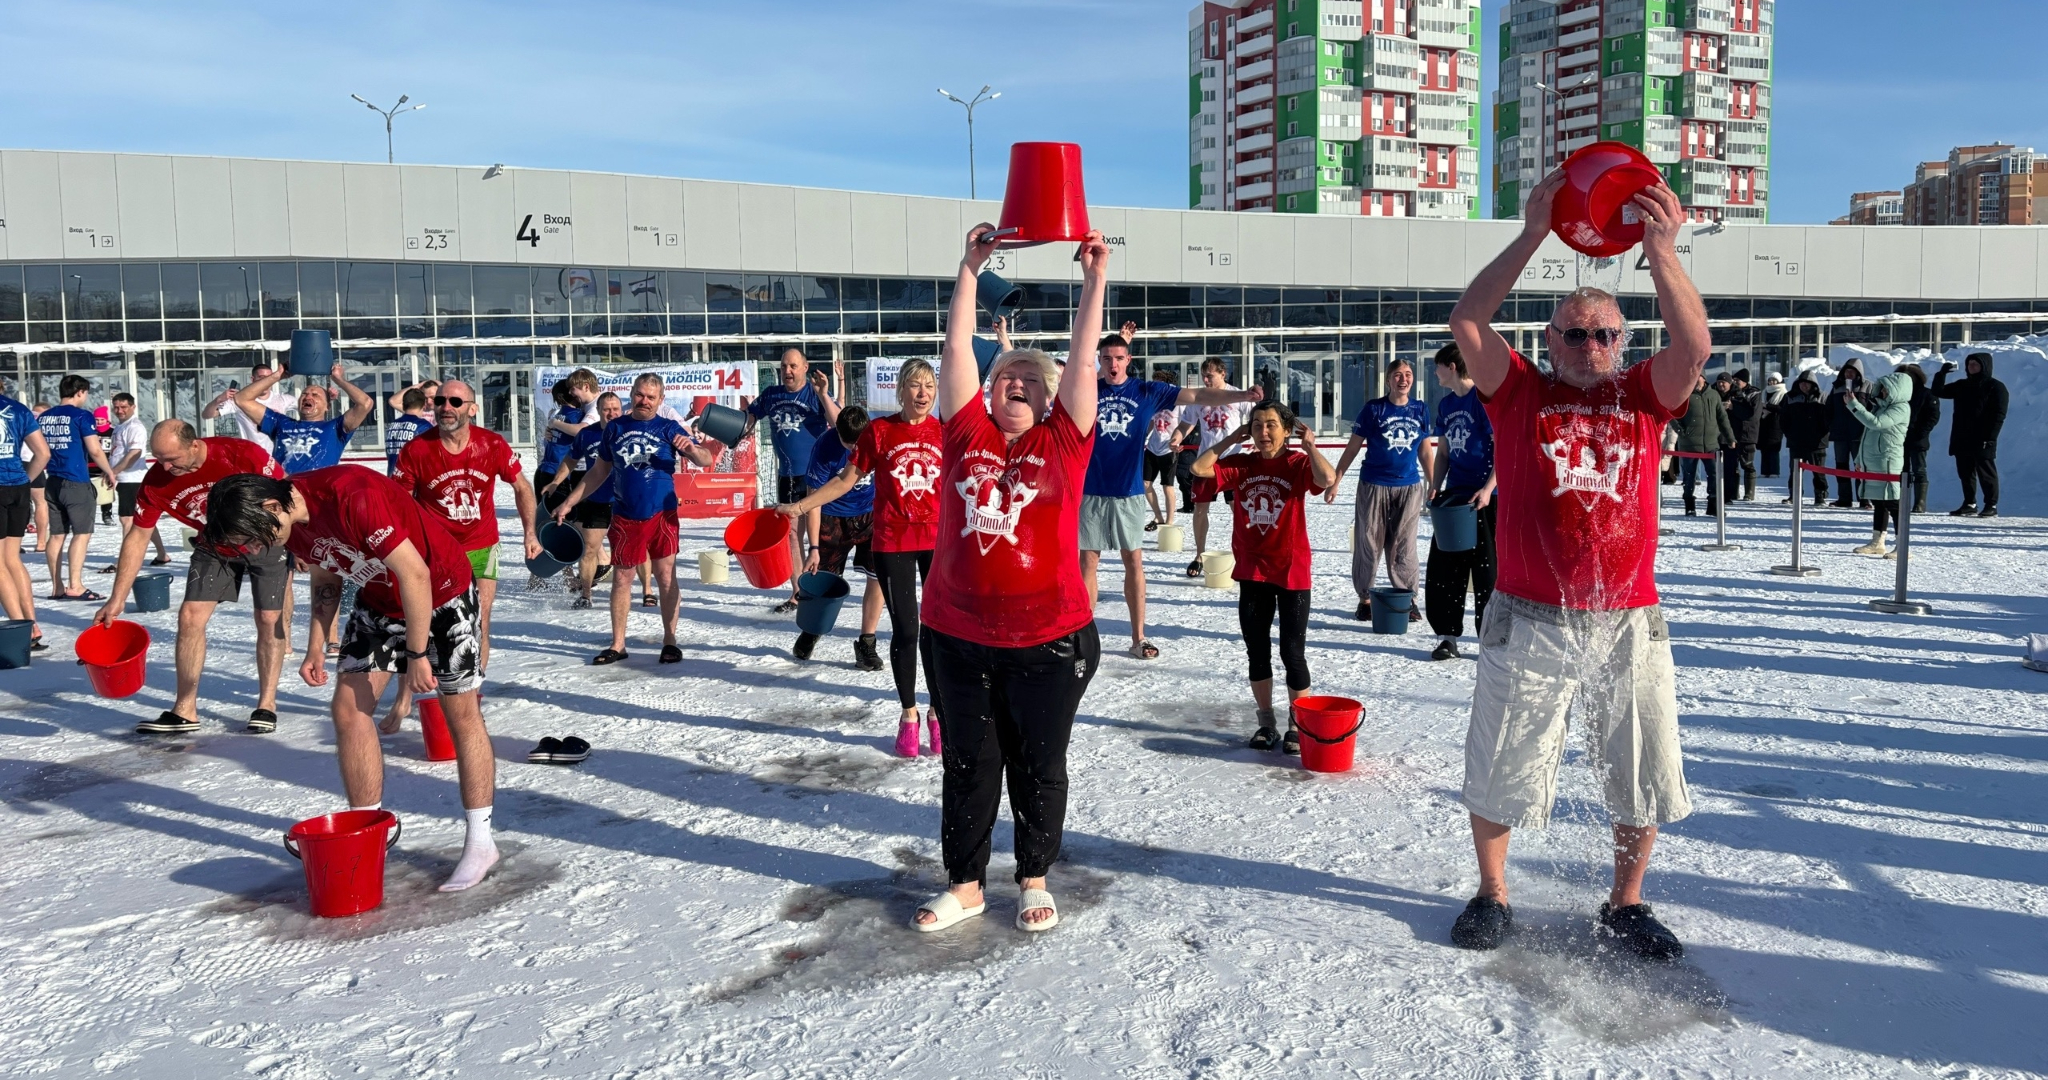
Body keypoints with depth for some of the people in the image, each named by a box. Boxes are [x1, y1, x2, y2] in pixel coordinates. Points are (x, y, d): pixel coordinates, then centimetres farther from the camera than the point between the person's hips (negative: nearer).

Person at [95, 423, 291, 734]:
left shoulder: (243, 454, -30)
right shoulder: (156, 481, -18)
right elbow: (137, 538, -10)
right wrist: (117, 599, -11)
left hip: (267, 542, -3)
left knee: (270, 620, -5)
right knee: (190, 617, -5)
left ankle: (266, 705, 9)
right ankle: (184, 712, 3)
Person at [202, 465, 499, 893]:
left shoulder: (353, 498, -33)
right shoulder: (292, 522, -7)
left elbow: (414, 574, -29)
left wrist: (418, 654, -24)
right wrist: (317, 645, 4)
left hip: (442, 592, -8)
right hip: (379, 600, 8)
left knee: (462, 715, -2)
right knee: (348, 708, -1)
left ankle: (480, 841, 6)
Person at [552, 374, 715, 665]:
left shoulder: (668, 428, 0)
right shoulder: (615, 428, 7)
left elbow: (707, 460, -6)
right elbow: (599, 472, 15)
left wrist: (692, 449, -28)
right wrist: (569, 503, 14)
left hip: (661, 514, -2)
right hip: (624, 517, 2)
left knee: (666, 576, 1)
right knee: (621, 579, 6)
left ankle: (669, 641, 13)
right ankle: (618, 645, 15)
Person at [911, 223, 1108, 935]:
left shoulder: (1062, 441, 1)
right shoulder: (968, 434, 4)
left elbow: (1083, 359, -4)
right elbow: (957, 347, 2)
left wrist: (1095, 278, -5)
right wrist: (971, 267, 1)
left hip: (1050, 639, -1)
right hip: (960, 636, 2)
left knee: (1039, 766, 12)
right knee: (967, 766, 13)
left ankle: (1034, 882, 29)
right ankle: (965, 885, 28)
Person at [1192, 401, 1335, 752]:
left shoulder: (1298, 463, -8)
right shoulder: (1242, 465, 3)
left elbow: (1327, 479, -28)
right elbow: (1199, 468, -6)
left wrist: (1309, 445, -16)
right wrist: (1230, 440, -1)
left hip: (1291, 572, -4)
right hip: (1252, 573, 4)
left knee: (1292, 652, 3)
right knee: (1257, 651, 12)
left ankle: (1297, 724, 17)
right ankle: (1267, 722, 26)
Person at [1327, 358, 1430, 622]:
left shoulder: (1421, 410, 6)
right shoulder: (1373, 409, -3)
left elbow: (1425, 452, 14)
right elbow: (1352, 448, -1)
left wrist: (1433, 486, 13)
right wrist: (1334, 482, -4)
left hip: (1409, 487, 2)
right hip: (1374, 485, -2)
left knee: (1403, 546, 5)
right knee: (1369, 544, 4)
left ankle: (1407, 598, 16)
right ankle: (1365, 598, 16)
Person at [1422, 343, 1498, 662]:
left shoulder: (1484, 398, -10)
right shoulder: (1446, 404, 12)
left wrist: (1487, 489, -20)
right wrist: (1435, 487, 6)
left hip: (1485, 496, -7)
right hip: (1454, 495, 7)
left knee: (1488, 568, -1)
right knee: (1444, 566, 6)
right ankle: (1447, 635, 14)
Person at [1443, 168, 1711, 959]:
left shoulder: (1645, 397, 8)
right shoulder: (1520, 394, 3)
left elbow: (1694, 344, -11)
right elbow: (1466, 322, -12)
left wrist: (1660, 252, -24)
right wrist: (1532, 236, -19)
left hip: (1629, 622, 2)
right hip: (1530, 620, -2)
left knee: (1645, 774, 11)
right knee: (1499, 769, 8)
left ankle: (1624, 906, 32)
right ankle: (1492, 895, 30)